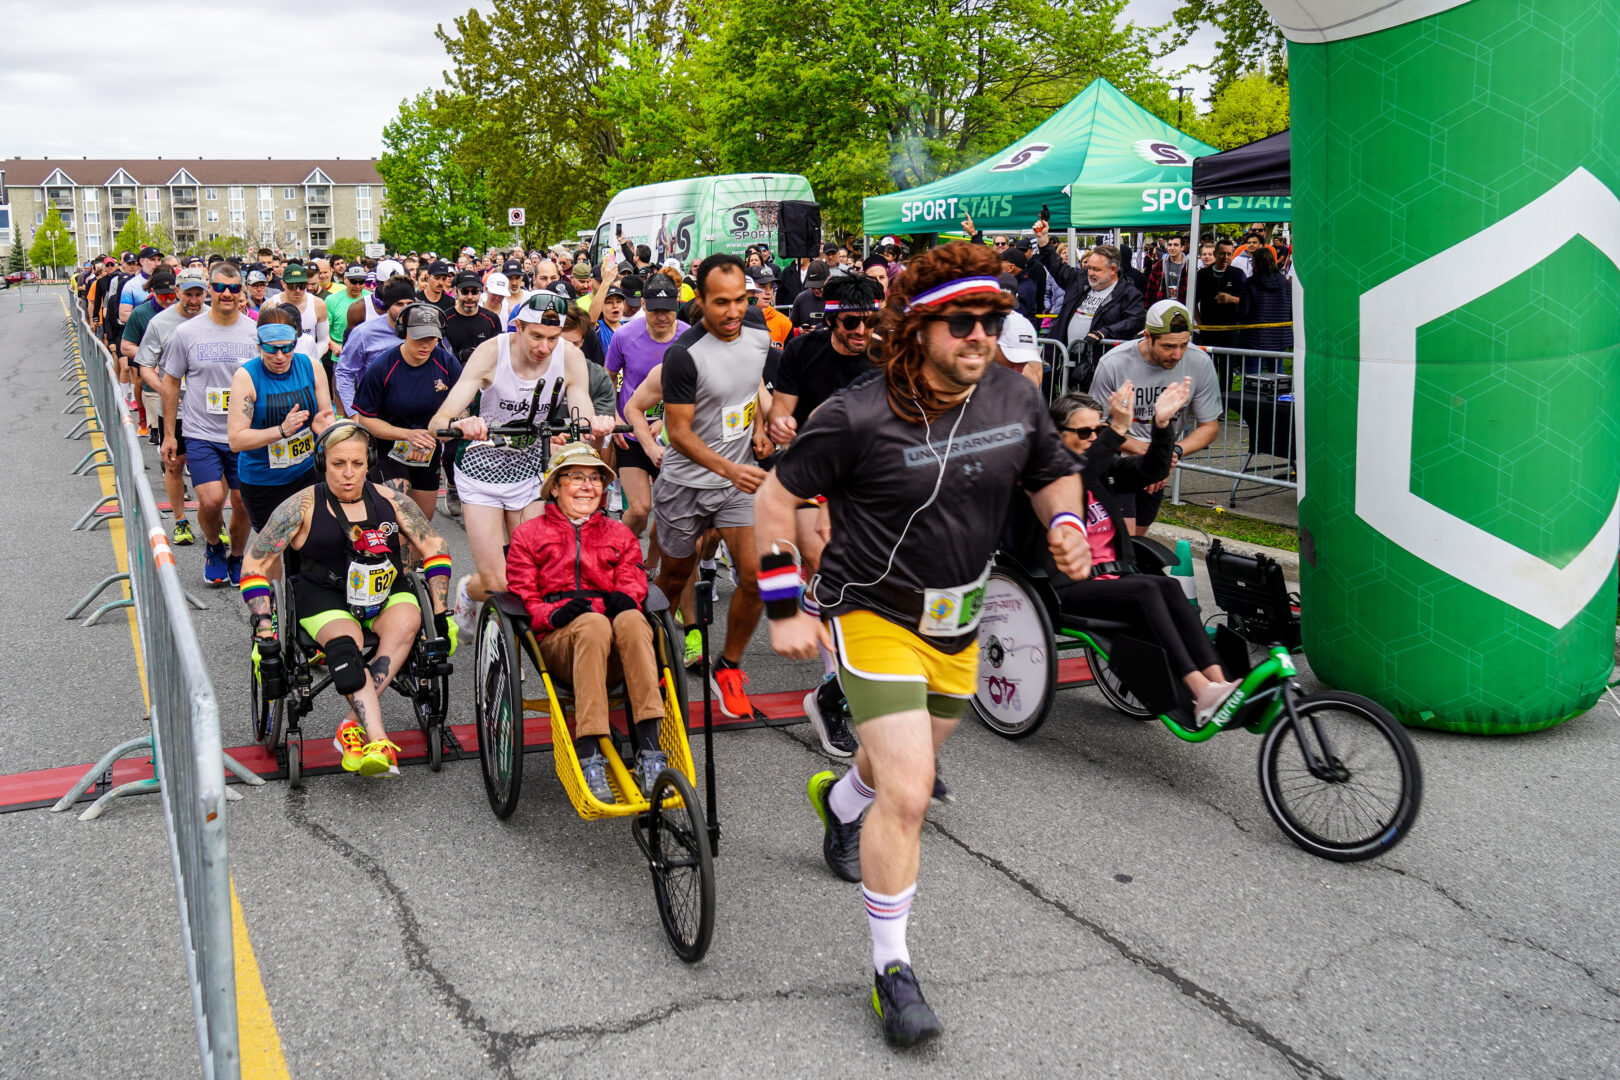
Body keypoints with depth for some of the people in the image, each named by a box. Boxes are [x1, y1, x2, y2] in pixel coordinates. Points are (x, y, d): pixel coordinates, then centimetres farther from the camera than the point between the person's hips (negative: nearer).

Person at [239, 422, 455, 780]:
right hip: (325, 599, -2)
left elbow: (435, 549, 9)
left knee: (407, 621, -32)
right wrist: (264, 630, -11)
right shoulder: (303, 506, -4)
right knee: (345, 647, -34)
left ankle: (353, 727, -31)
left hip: (387, 593, 2)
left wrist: (440, 614, 2)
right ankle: (378, 741, -45)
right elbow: (254, 565, -2)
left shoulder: (389, 501, 4)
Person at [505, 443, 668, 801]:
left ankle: (649, 751, -45)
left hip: (615, 651, 2)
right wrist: (554, 614, -13)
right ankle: (589, 757, -46)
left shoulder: (619, 534, 28)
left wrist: (625, 598, -11)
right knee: (593, 624, -39)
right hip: (556, 640, -2)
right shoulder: (528, 534, 21)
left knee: (631, 621, -37)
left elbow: (633, 583, 16)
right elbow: (521, 599, 11)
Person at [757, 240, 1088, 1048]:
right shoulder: (858, 416, -21)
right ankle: (892, 968, 3)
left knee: (903, 766, 27)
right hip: (871, 614, -6)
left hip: (955, 625, 6)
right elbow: (775, 498, -12)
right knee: (907, 794, -15)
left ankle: (841, 799, 65)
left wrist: (1066, 525, -10)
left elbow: (1055, 474, 12)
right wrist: (785, 610, -13)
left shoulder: (1016, 399, -6)